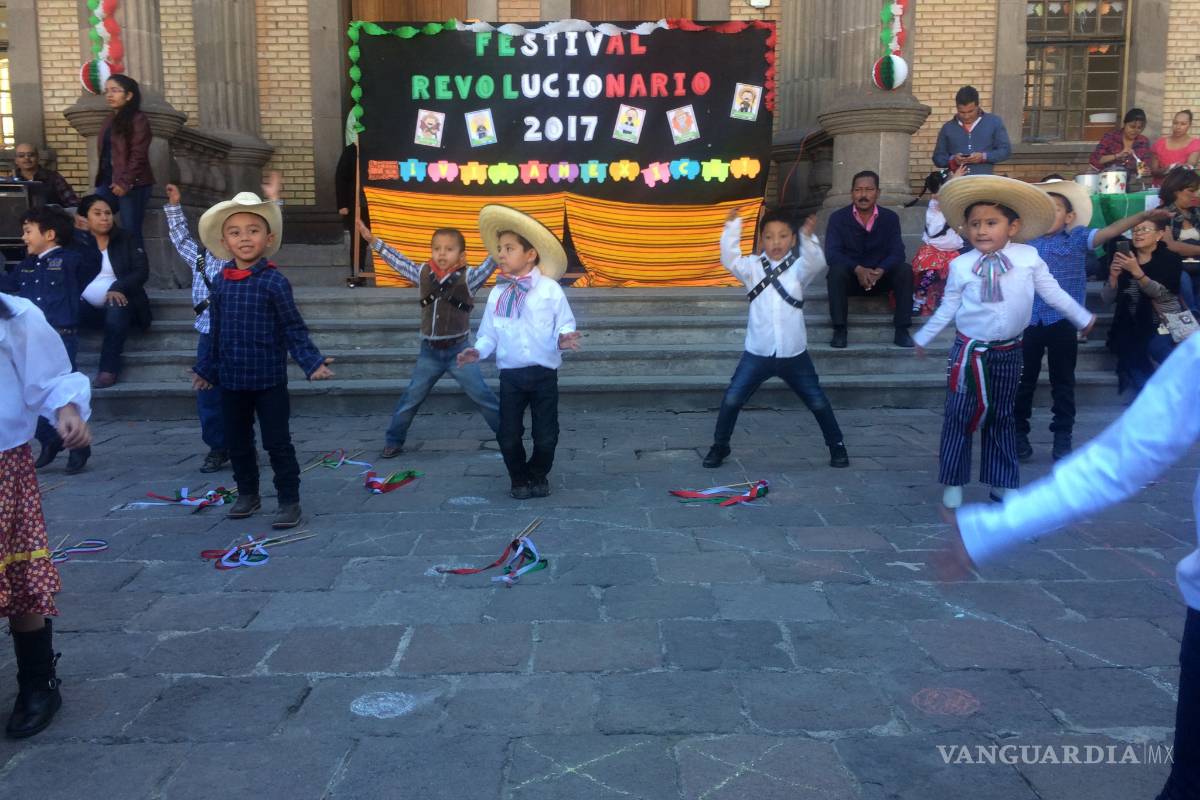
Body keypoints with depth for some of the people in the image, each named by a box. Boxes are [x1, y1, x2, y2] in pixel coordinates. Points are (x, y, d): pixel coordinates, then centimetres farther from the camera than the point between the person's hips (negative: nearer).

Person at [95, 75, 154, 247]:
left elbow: (138, 155, -13)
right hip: (108, 181, 8)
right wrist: (102, 178, 9)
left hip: (132, 184, -8)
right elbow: (105, 153, 20)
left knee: (131, 232, -5)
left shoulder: (138, 119, -5)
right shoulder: (110, 121, 19)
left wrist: (125, 182, -19)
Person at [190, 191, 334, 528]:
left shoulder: (274, 282, -11)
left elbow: (294, 329, -10)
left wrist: (313, 362, -20)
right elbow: (216, 332, 12)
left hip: (269, 379, -5)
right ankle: (247, 494, 33)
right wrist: (205, 368, 17)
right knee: (237, 441, 17)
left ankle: (289, 501, 12)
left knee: (277, 442, 1)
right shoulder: (220, 282, 3)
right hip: (230, 380, 5)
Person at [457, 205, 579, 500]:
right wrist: (478, 351, -11)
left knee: (546, 435, 5)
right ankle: (519, 479, 29)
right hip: (510, 375, 3)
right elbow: (489, 332, 6)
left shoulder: (550, 289, -7)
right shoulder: (497, 294, 3)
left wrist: (563, 338, -25)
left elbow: (565, 324, -4)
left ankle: (539, 476, 31)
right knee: (508, 435, 6)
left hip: (544, 373, -2)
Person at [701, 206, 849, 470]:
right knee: (731, 400, -4)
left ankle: (836, 446, 28)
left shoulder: (798, 268, -2)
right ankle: (720, 446, 16)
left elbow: (815, 263, -23)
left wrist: (808, 238, -41)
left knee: (818, 403, 8)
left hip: (794, 354, 0)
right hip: (757, 354, 0)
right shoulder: (752, 267, 0)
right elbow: (730, 259, -17)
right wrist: (732, 226, -29)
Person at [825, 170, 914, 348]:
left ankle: (902, 328, -19)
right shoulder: (837, 218, -6)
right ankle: (839, 329, -27)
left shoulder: (890, 217, -2)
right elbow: (831, 253, -17)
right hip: (851, 277, -1)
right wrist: (858, 269, -34)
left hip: (881, 277, 2)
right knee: (836, 270, -33)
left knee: (905, 270, -25)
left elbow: (897, 252, -12)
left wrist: (880, 271, -33)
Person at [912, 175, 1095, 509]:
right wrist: (924, 337, 12)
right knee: (960, 416, 0)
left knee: (1002, 418, 12)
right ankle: (953, 482, 13)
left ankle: (1002, 483, 23)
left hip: (1008, 351, 2)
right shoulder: (961, 265, -6)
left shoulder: (1028, 257, -3)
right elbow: (948, 307, 6)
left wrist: (1083, 318, 17)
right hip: (970, 350, -1)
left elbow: (1053, 292, 9)